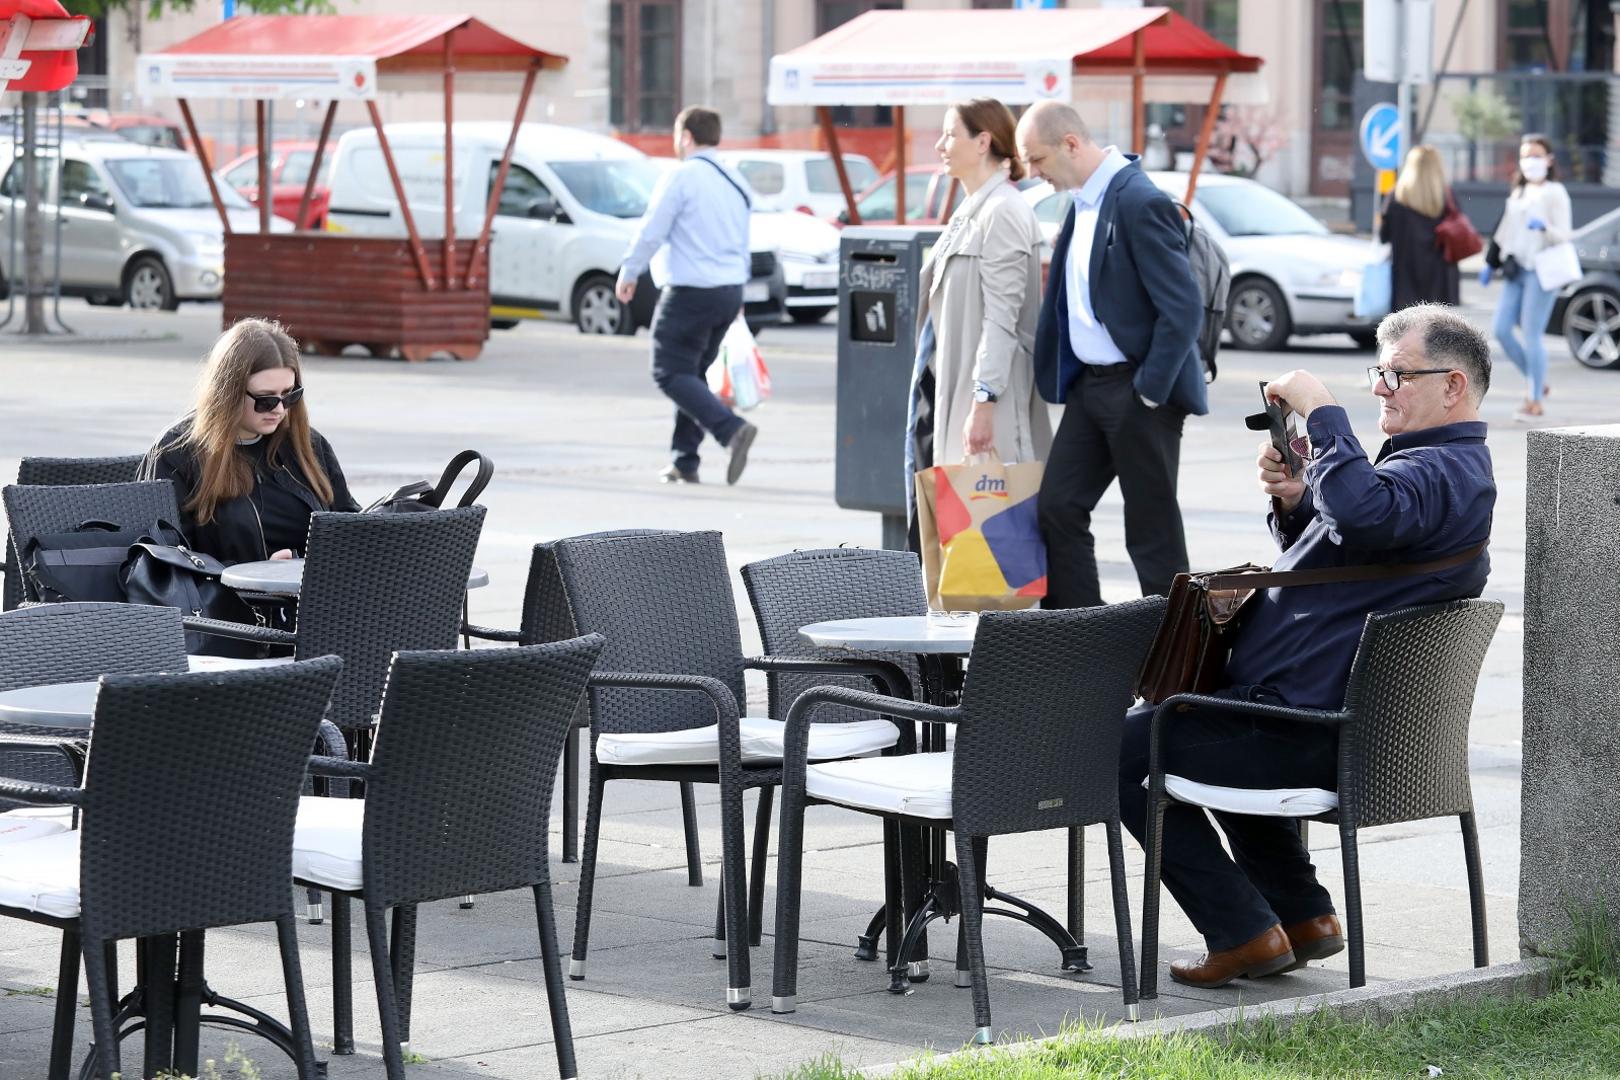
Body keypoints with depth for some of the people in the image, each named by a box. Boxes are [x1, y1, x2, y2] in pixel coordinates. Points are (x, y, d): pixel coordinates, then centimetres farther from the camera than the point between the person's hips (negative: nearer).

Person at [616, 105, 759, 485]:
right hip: (730, 290, 8)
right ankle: (684, 462, 12)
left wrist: (628, 273, 1)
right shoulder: (736, 182, 15)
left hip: (689, 292, -8)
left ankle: (732, 429, -23)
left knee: (672, 373, -5)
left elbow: (651, 232, -12)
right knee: (693, 374, 15)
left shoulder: (682, 177, -10)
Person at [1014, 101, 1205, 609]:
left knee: (1152, 529, -1)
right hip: (1090, 382, 9)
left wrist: (1148, 392, -19)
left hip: (1137, 388, -9)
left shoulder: (1140, 203, -19)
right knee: (1058, 507, 7)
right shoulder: (1083, 200, 9)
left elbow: (1184, 309, -21)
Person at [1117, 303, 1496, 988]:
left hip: (1309, 732, -11)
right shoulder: (1445, 468, 15)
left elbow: (1361, 513, -44)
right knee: (1206, 730, 37)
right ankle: (1303, 917, 27)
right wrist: (1294, 502, 1)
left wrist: (1322, 411, -32)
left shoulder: (1440, 474, -20)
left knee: (1122, 747, -1)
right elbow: (1323, 548, 22)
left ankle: (1242, 933, 0)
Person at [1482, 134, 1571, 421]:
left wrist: (1545, 227, -29)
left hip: (1541, 271, -7)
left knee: (1531, 335, -8)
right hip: (1516, 269, 7)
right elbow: (1504, 231, 25)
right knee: (1501, 330, 1)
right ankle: (1536, 383, 17)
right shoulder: (1518, 193, 18)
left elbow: (1564, 235, -10)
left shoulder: (1555, 193, -3)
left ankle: (1535, 400, -1)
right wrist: (1491, 264, 22)